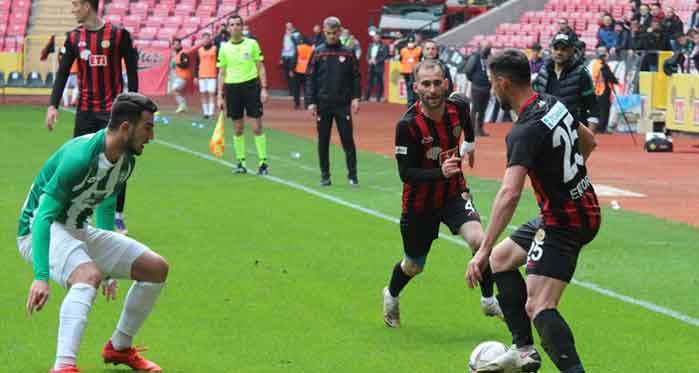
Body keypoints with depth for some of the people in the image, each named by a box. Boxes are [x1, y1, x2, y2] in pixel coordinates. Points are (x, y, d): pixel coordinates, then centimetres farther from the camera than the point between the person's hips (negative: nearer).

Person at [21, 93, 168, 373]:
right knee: (88, 275, -38)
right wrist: (41, 277, -41)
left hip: (78, 230, 9)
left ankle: (119, 347, 20)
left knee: (156, 268, 4)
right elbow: (43, 216, -32)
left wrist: (109, 269, 30)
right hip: (39, 231, -9)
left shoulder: (127, 160, 1)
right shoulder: (80, 156, -28)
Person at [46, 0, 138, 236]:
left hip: (113, 110, -3)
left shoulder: (118, 34, -5)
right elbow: (63, 72, 6)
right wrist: (53, 105, -3)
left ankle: (118, 216, 11)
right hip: (85, 111, 3)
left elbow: (132, 71, -2)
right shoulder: (74, 37, 5)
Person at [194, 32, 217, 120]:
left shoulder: (215, 49, 1)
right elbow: (197, 64, 15)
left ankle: (211, 113, -7)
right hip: (202, 76, 4)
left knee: (212, 94, -7)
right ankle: (205, 112, 11)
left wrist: (219, 74, -4)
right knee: (203, 94, 5)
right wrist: (195, 76, 11)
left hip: (212, 75, -4)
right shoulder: (199, 50, 11)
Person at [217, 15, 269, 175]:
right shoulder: (224, 48, 7)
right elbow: (222, 73, 11)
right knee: (238, 128, 5)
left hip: (251, 85, -2)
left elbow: (260, 67, 4)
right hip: (232, 87, 2)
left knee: (257, 127, -4)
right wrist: (220, 95, 6)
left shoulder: (252, 44, 2)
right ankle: (241, 162, 14)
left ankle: (263, 162, 1)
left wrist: (264, 88, -4)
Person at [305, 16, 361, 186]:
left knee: (347, 140, -3)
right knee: (323, 141, 6)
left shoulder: (348, 53, 3)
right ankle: (325, 175, 13)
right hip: (323, 105, 1)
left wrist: (356, 98, -6)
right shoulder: (318, 53, 3)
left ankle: (352, 175, 1)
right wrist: (310, 102, -4)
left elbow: (356, 77, 5)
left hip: (343, 104, -1)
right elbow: (310, 79, 3)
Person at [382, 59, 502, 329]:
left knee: (479, 240, -23)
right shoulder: (408, 125, -26)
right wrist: (441, 172, -40)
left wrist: (470, 142, 28)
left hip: (454, 193, 3)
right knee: (414, 266, 13)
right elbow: (406, 173, -25)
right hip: (420, 202, -2)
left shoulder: (458, 106, -13)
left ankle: (489, 301, -1)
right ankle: (391, 297, 47)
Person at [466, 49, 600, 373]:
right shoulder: (553, 104, 3)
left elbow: (509, 194, -34)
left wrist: (483, 250, -34)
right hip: (583, 207, 10)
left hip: (563, 222, -10)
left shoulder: (525, 131, -24)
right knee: (501, 258, 22)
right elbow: (588, 141, 21)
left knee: (538, 308, -19)